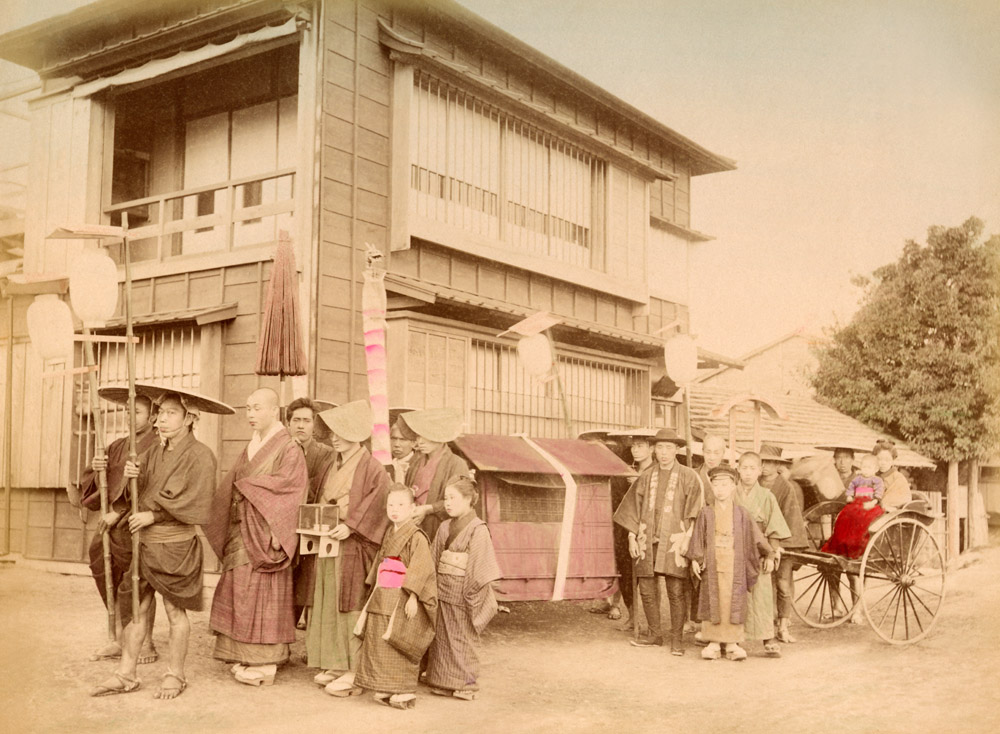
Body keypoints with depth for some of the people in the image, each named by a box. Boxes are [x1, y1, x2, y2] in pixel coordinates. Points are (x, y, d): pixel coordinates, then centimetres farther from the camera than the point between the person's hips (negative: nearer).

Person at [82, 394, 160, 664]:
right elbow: (101, 485, 8)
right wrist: (96, 469, -13)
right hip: (114, 525, 7)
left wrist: (118, 512, -18)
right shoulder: (118, 446, 12)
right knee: (110, 583, 11)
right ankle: (119, 640, 24)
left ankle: (146, 644, 14)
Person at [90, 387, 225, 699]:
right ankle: (126, 674, 16)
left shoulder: (200, 455, -10)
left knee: (175, 611, 6)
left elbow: (194, 502, -16)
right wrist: (132, 476, -13)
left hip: (176, 543, -6)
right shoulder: (155, 452, 10)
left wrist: (153, 515, -15)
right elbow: (141, 493, 9)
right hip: (143, 542, 6)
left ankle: (175, 675, 17)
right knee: (135, 609, 8)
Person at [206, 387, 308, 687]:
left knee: (263, 595, -5)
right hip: (242, 531, 8)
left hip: (265, 533, -8)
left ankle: (266, 663, 2)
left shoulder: (289, 449, -8)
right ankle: (248, 656, 15)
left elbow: (284, 483, -18)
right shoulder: (251, 448, 16)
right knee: (240, 593, 7)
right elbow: (232, 486, 18)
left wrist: (246, 485, -10)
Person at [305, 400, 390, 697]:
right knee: (329, 605, 9)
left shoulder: (371, 467, -8)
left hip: (353, 547, -8)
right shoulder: (334, 469, 17)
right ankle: (336, 664, 17)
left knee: (351, 605, -7)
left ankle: (355, 672, -2)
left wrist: (350, 526, -24)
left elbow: (377, 503, -18)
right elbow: (322, 502, 23)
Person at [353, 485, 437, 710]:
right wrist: (375, 589, 23)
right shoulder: (389, 534, 14)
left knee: (399, 645, -5)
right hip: (383, 598, 8)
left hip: (403, 599, -8)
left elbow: (421, 569, -18)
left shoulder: (417, 537, -12)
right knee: (379, 644, 10)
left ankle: (405, 691, 4)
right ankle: (385, 689, 19)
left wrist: (413, 596, -23)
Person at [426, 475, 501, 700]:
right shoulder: (444, 527, 10)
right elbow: (435, 560, 13)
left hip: (462, 593, -6)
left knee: (463, 638, 2)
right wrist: (434, 587, 9)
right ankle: (443, 681, 23)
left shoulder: (477, 529, -11)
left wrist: (473, 593, -16)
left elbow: (480, 566, -13)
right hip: (443, 590, 6)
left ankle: (467, 683, 15)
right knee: (442, 637, 12)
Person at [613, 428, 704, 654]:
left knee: (676, 591, -4)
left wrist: (686, 539, -9)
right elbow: (634, 507, 14)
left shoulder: (688, 476, 1)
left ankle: (677, 639, 7)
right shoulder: (646, 477, 11)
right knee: (647, 589, 6)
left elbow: (696, 510, -2)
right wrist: (632, 537, 7)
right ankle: (655, 634, 21)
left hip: (673, 541, -4)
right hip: (648, 541, 4)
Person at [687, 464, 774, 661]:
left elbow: (754, 536, 11)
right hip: (712, 563, 0)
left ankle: (731, 643, 6)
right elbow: (698, 537, 5)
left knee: (733, 602, -1)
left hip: (735, 564, 0)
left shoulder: (741, 513, 7)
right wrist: (695, 559, -4)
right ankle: (713, 642, 7)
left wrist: (768, 555, 11)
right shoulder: (706, 513, 5)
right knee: (712, 601, 0)